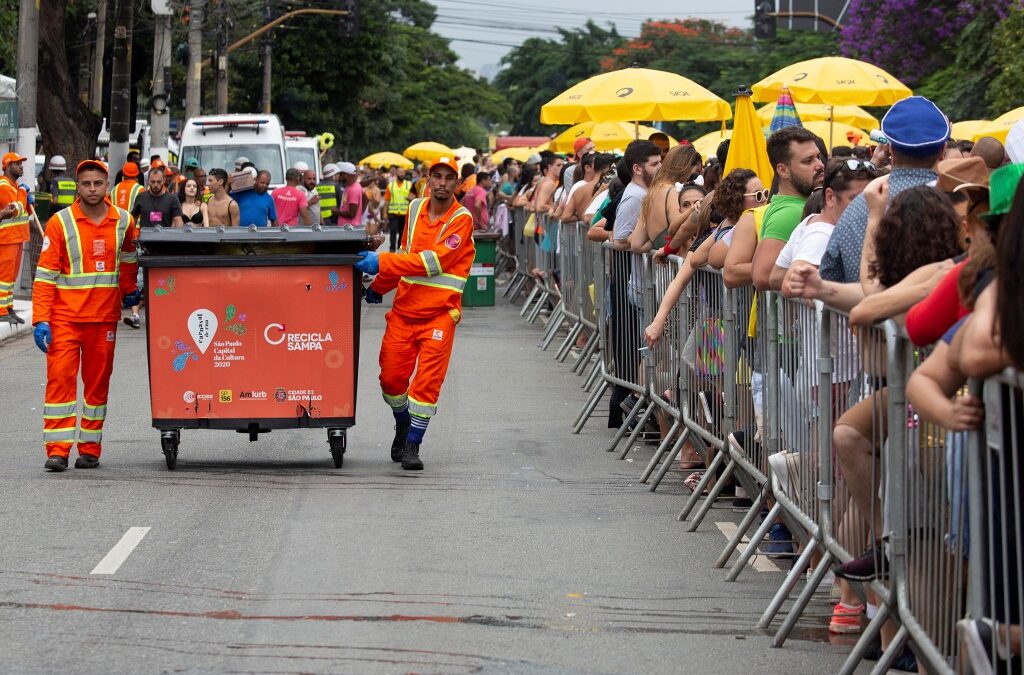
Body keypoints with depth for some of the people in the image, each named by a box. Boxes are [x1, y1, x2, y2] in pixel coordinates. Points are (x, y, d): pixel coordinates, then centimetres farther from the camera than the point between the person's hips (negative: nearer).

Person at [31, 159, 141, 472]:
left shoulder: (123, 222, 4)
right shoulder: (60, 223, -5)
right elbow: (45, 274, -7)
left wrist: (129, 290, 32)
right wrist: (41, 319, -14)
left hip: (104, 317, 3)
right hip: (65, 316, -3)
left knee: (97, 383, 7)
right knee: (60, 378, -10)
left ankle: (90, 449, 15)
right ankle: (57, 450, -11)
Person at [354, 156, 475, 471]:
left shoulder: (461, 220, -9)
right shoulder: (416, 209, 9)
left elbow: (434, 261, -20)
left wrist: (382, 263, -24)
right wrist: (380, 287, 24)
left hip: (438, 313, -5)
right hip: (405, 307, 5)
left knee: (427, 382, -8)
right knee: (391, 377, 4)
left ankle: (412, 445, 1)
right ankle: (403, 426, 30)